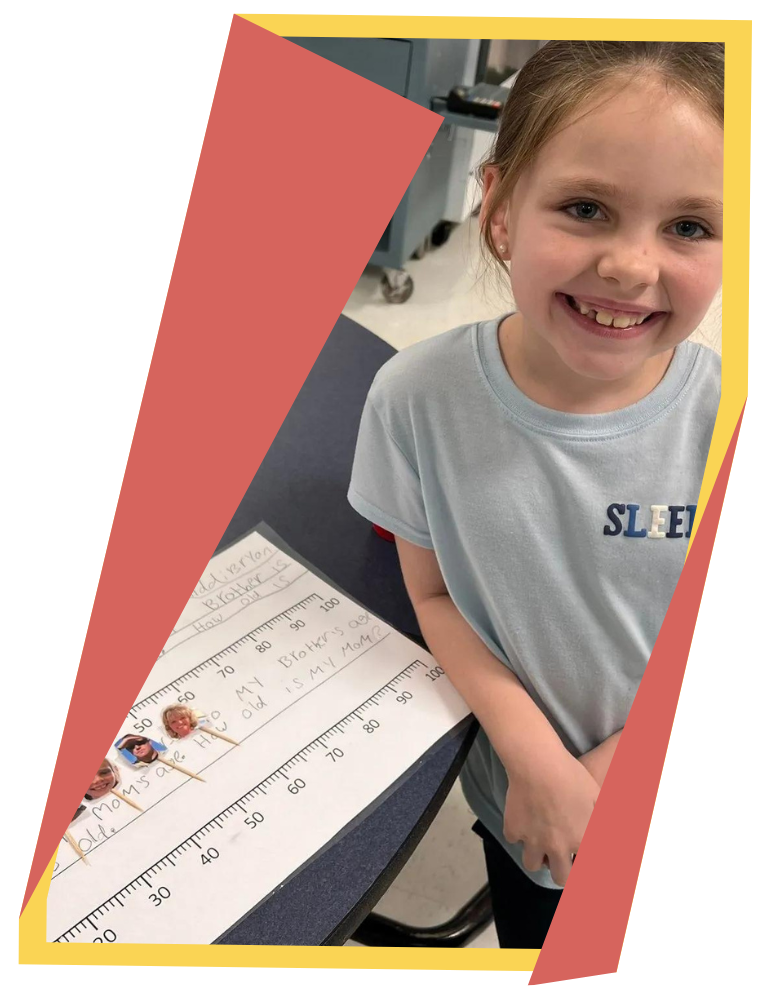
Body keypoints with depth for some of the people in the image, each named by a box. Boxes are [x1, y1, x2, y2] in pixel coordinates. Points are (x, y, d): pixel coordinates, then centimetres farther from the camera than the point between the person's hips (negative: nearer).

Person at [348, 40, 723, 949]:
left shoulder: (720, 416, -23)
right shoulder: (418, 397, -23)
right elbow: (434, 594, -11)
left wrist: (617, 765, -15)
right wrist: (537, 757, -18)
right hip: (523, 796, 1)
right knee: (531, 933, 27)